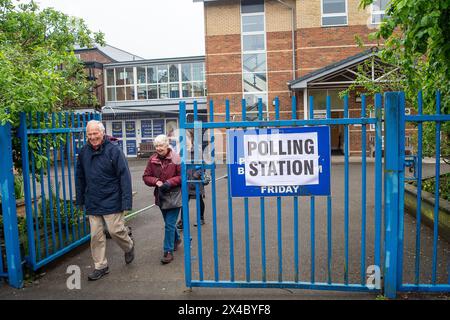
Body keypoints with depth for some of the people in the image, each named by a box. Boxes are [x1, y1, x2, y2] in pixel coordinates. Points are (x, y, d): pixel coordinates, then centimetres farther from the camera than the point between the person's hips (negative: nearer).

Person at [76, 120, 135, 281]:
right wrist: (80, 199, 12)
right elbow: (80, 177, 11)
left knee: (115, 231, 0)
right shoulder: (83, 152, 3)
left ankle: (129, 247, 33)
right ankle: (100, 266, 25)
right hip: (92, 202, 5)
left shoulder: (114, 151, -13)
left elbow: (124, 176, -14)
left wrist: (126, 201, -18)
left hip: (112, 201, -4)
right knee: (96, 235, 9)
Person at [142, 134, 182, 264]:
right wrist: (156, 181, -15)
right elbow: (146, 177, 4)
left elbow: (182, 176, -11)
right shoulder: (152, 159, 1)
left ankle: (168, 251, 5)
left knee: (169, 224, -6)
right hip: (161, 195, 5)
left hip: (174, 196, -5)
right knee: (169, 222, 22)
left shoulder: (176, 158, -13)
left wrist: (169, 183, -21)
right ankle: (176, 239, 47)